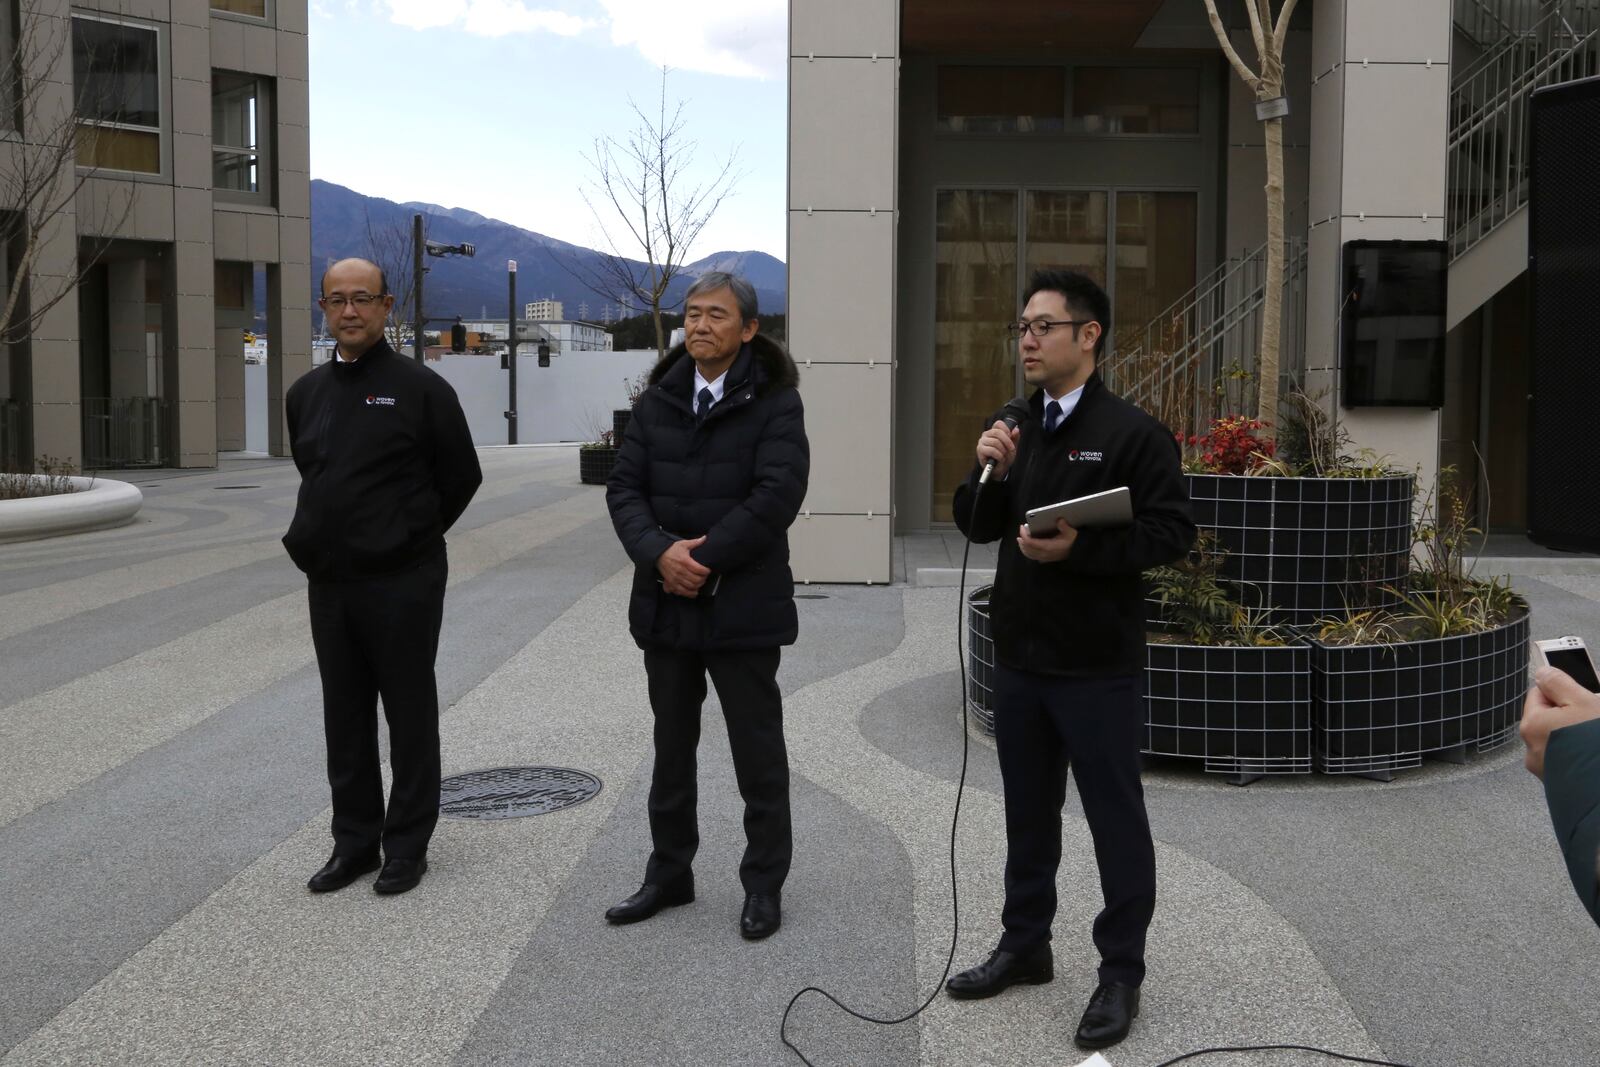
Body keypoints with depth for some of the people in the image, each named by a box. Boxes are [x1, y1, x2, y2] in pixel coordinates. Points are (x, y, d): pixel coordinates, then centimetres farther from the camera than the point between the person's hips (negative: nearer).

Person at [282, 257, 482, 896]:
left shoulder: (420, 388, -7)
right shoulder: (305, 395, 10)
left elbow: (462, 476, -1)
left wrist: (411, 537, 5)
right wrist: (320, 540, 16)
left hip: (402, 585, -6)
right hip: (328, 584, 6)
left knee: (410, 717, 4)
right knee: (345, 720, 12)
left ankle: (407, 844, 14)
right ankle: (354, 841, 24)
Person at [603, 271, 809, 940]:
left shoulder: (775, 401, -7)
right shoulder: (658, 400, 8)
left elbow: (777, 493, -18)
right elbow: (624, 487, 2)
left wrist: (704, 561, -18)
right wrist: (659, 553, -16)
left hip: (742, 605, -5)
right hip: (666, 602, 5)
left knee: (758, 752, 5)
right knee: (671, 747, 16)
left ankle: (764, 885, 17)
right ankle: (669, 874, 29)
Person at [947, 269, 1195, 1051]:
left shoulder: (1132, 432, -10)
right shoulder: (1018, 430, 11)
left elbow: (1172, 531, -16)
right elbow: (976, 527, 13)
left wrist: (1079, 549, -25)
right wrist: (990, 474, -6)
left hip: (1098, 667, -7)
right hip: (1019, 660, 7)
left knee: (1115, 819, 4)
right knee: (1028, 811, 18)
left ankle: (1121, 973, 15)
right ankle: (1025, 945, 32)